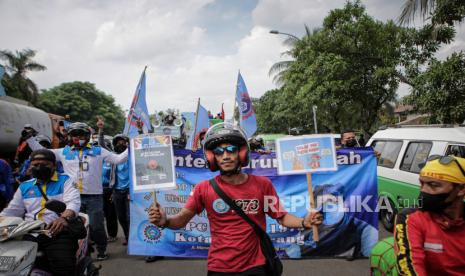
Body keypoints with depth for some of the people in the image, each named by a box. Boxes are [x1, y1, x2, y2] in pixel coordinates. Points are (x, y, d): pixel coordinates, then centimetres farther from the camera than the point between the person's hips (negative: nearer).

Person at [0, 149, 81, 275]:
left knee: (63, 266, -30)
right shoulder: (24, 186, 25)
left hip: (58, 232, -4)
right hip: (30, 233, 5)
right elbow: (12, 211, 26)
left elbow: (73, 202, -8)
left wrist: (64, 218, -29)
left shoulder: (65, 181, 9)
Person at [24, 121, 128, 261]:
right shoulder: (64, 152, 10)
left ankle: (101, 249, 24)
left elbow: (118, 159, 1)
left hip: (94, 197, -2)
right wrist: (29, 137, 14)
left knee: (96, 226, 4)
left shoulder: (98, 151, 5)